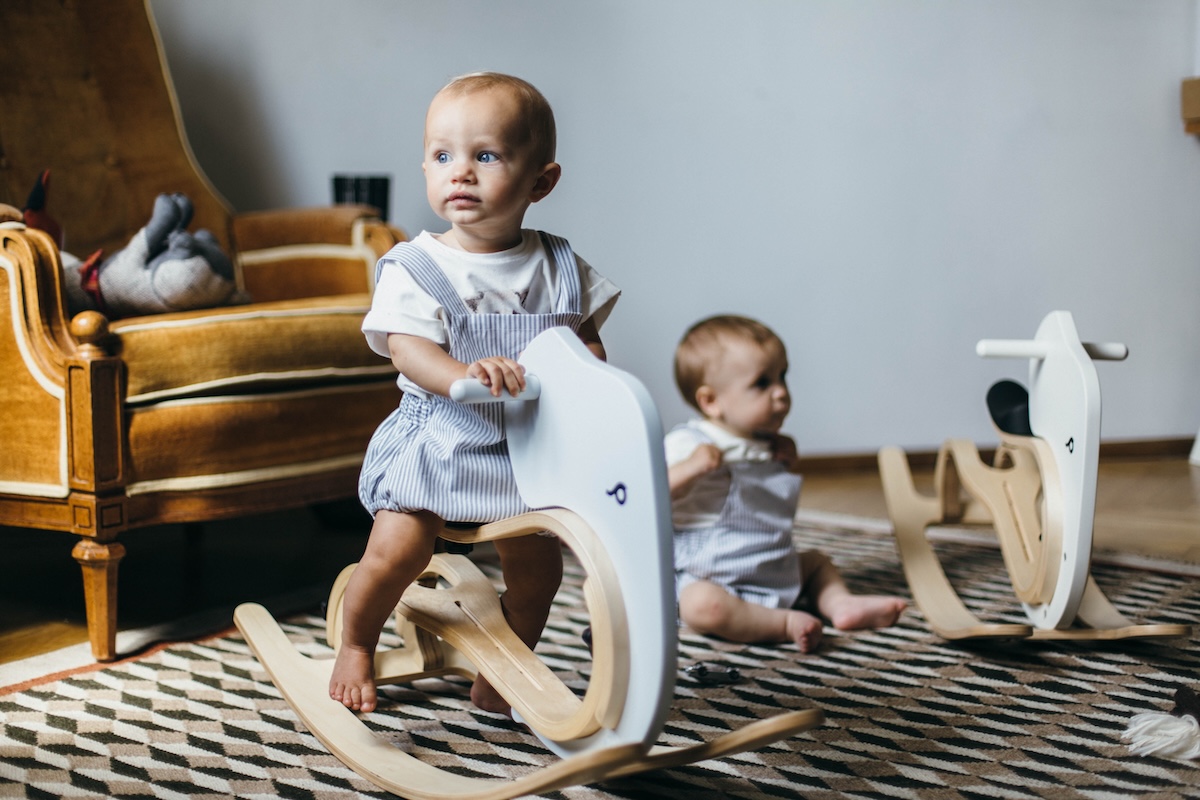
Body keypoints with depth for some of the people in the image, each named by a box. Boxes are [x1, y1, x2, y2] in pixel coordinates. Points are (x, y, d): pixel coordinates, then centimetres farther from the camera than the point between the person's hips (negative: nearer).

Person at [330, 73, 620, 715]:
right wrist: (464, 373, -40)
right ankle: (356, 645, 17)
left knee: (537, 569, 1)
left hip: (527, 447, 3)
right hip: (437, 438, -3)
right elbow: (408, 349, -20)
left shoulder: (558, 269, 2)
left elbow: (587, 336, 9)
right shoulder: (413, 269, -9)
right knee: (397, 550, -15)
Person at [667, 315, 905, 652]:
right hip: (709, 575, -8)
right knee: (702, 605, -38)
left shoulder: (767, 446, 10)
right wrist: (690, 468, -36)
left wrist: (790, 465, 7)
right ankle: (785, 623, -28)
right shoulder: (687, 443, -15)